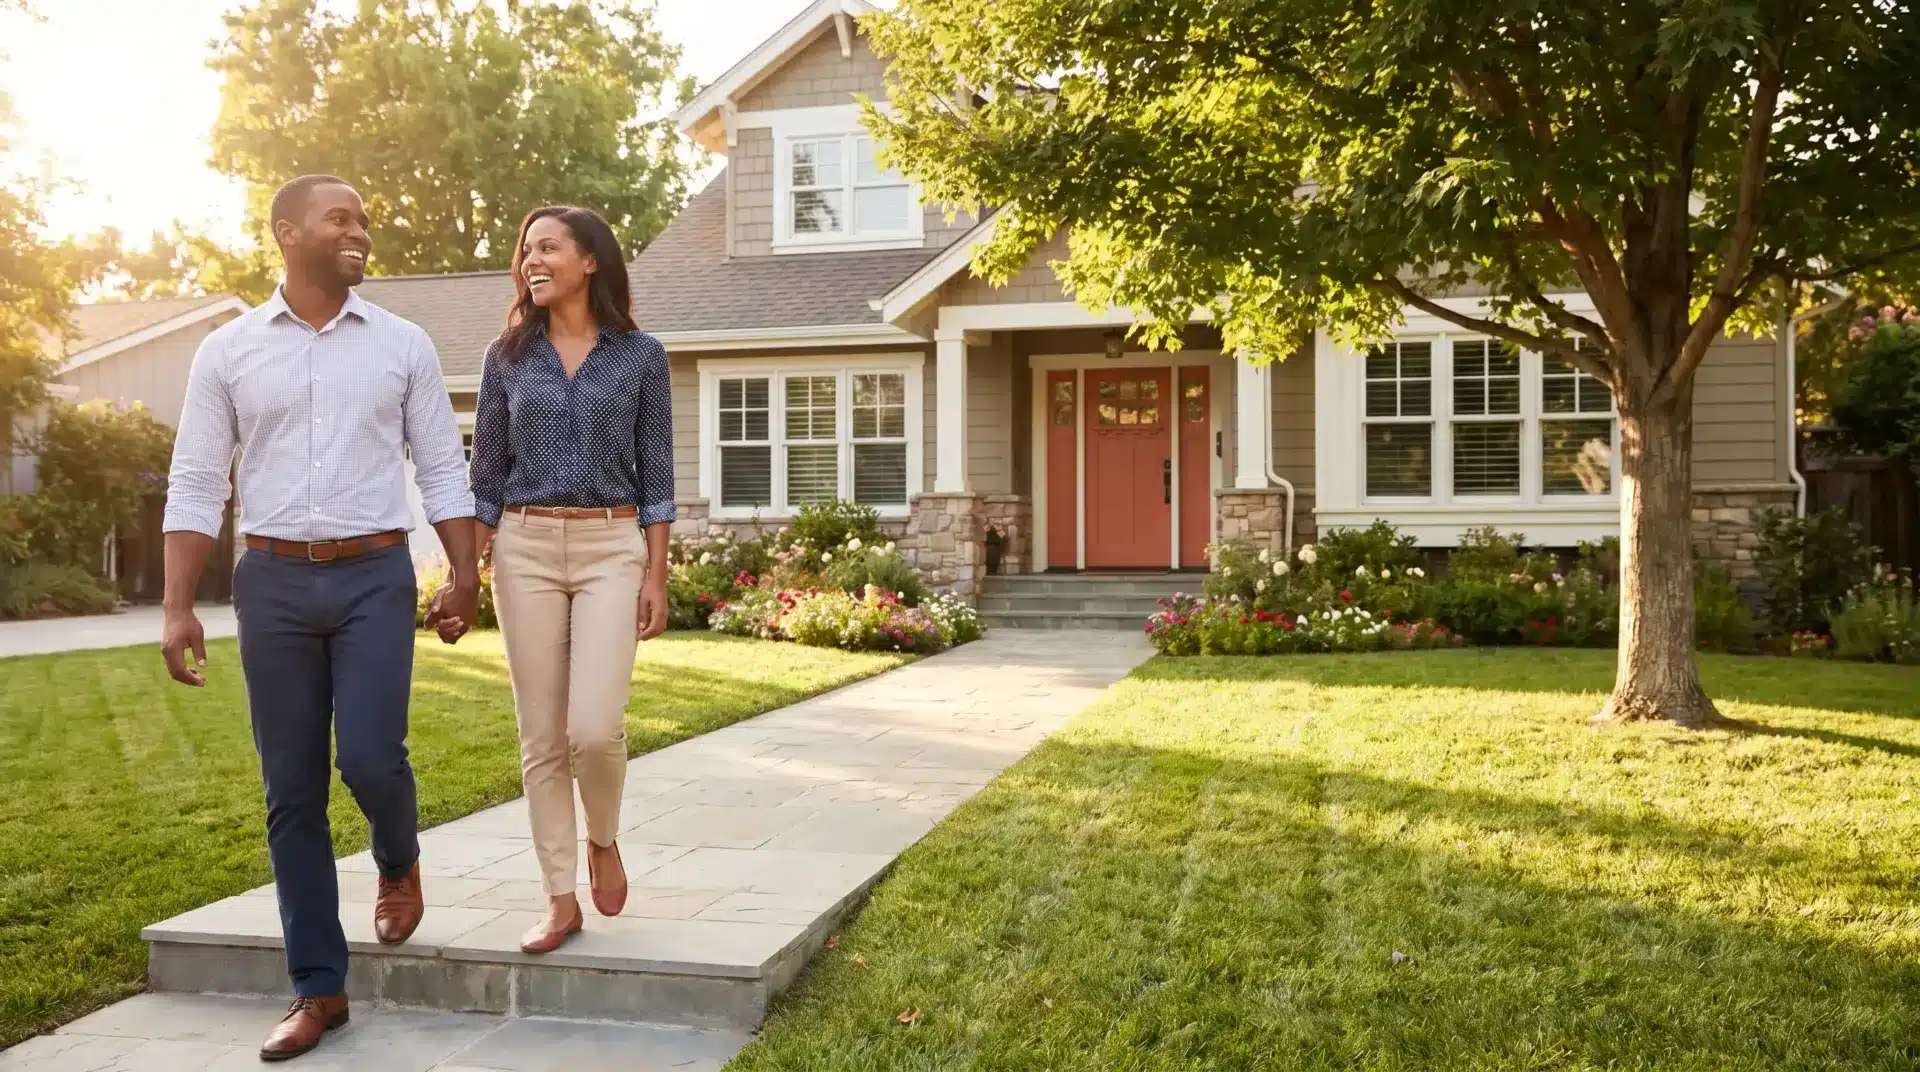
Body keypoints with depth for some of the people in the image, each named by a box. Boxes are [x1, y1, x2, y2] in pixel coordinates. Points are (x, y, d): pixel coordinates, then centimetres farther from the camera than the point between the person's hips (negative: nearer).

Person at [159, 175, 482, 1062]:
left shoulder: (403, 346, 4)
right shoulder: (228, 351, 3)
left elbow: (442, 471, 6)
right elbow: (196, 486, 3)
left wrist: (465, 576, -2)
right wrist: (178, 608, -3)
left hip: (375, 576, -1)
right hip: (273, 582, 1)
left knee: (370, 759, -12)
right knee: (291, 791, 4)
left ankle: (399, 863, 26)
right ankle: (317, 988, 15)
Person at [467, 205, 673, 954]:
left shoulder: (640, 354, 2)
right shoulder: (508, 355, 7)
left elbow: (655, 472, 2)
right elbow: (487, 471, 8)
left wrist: (656, 575, -3)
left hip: (611, 548, -2)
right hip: (525, 549, 2)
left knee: (595, 726, -13)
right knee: (541, 737, 3)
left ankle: (603, 840, 19)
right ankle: (561, 900, 14)